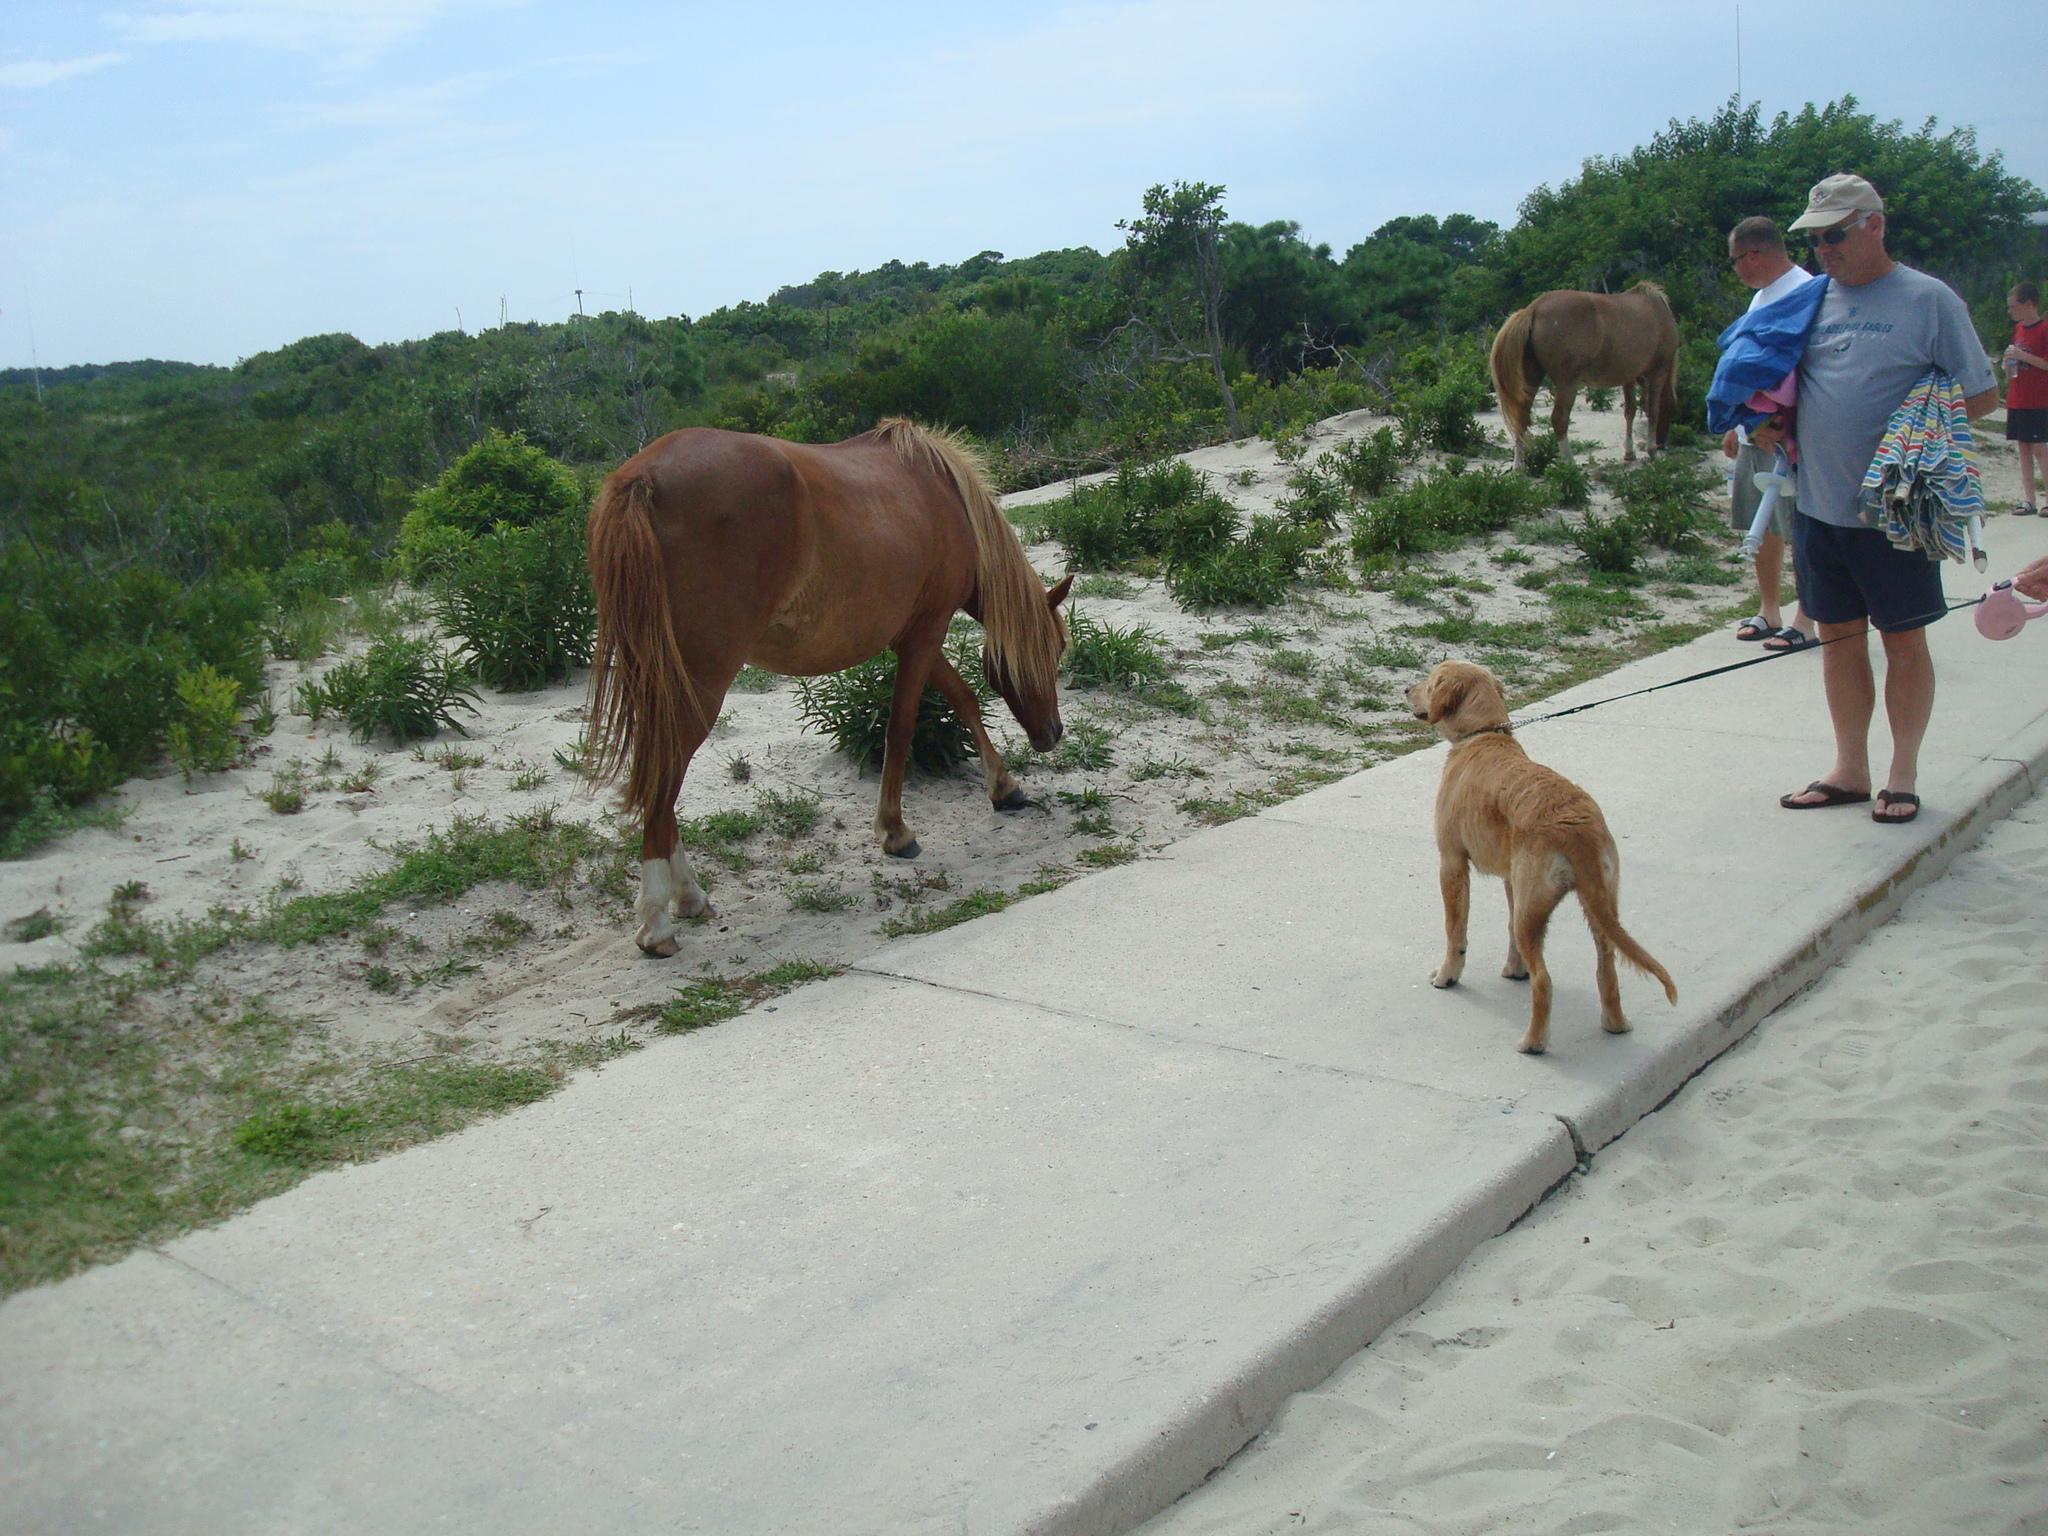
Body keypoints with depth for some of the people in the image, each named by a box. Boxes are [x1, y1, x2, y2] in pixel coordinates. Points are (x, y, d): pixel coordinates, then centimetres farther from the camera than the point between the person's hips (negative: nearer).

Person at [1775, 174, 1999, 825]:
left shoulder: (1928, 299, -5)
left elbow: (1982, 394, -2)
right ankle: (1849, 771, 23)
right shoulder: (1811, 298, 9)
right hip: (1817, 503, 5)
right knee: (1838, 637, 11)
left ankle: (1903, 775, 17)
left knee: (1903, 640, 5)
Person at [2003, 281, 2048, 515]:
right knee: (2023, 448, 7)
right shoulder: (2018, 329, 14)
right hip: (2017, 400, 8)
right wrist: (2009, 366, 5)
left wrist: (2023, 356, -20)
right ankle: (2028, 500, 9)